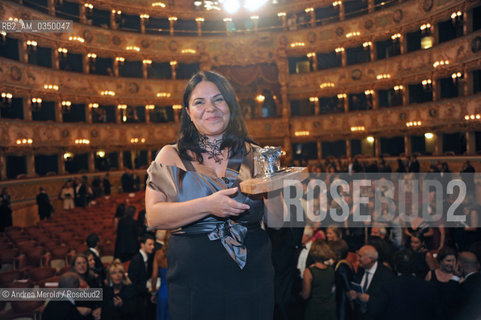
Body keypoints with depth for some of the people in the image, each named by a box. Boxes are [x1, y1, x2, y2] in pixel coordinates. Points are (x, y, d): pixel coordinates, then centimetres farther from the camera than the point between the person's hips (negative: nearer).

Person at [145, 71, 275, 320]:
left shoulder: (253, 156, 2)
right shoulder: (172, 156, 0)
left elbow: (276, 222, 1)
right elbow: (154, 217, -11)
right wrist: (207, 205, -23)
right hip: (193, 283, -1)